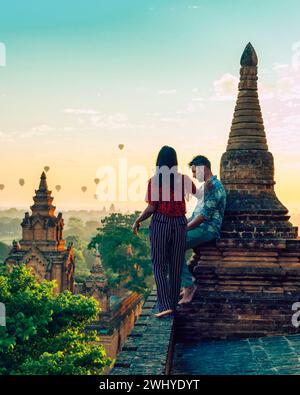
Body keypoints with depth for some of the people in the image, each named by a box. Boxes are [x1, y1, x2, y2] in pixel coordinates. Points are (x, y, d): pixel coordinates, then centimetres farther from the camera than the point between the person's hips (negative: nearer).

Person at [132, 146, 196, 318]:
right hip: (180, 223, 3)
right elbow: (197, 193, 19)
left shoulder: (154, 181, -7)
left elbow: (151, 208, -9)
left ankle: (165, 305, -8)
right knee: (176, 266, 11)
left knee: (159, 265, 3)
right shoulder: (184, 179, 1)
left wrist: (137, 221, 5)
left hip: (160, 223, -2)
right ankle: (174, 303, 18)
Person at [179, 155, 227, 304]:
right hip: (200, 227, 10)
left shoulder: (214, 186, -12)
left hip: (208, 229, -10)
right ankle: (187, 281, -1)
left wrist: (185, 228, -14)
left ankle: (189, 285, -15)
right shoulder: (207, 185, 21)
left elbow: (205, 215, -19)